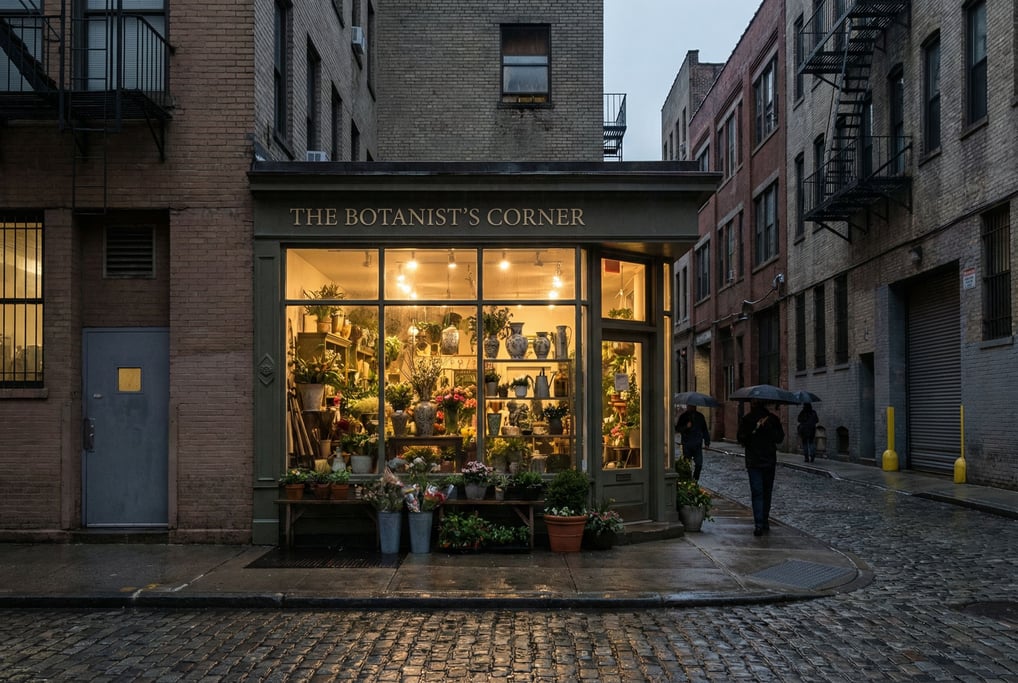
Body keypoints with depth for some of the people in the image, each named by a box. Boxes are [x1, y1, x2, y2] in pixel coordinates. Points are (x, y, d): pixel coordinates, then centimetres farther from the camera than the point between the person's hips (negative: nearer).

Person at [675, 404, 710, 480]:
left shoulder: (700, 416, 11)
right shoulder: (683, 416, 2)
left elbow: (705, 430, 16)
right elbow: (677, 428, -2)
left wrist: (707, 441, 10)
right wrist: (686, 426, -19)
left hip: (697, 445, 2)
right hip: (687, 445, -2)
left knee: (699, 464, -5)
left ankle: (695, 480, 8)